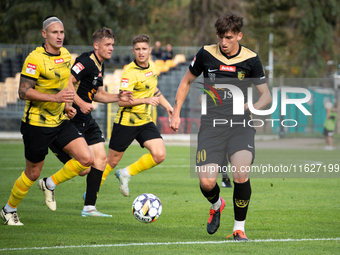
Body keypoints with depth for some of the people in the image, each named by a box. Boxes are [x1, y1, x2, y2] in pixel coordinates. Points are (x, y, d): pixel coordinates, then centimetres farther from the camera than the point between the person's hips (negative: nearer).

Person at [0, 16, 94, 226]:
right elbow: (23, 92, -21)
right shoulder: (35, 59, -18)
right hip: (37, 123, -7)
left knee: (87, 159, -7)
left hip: (60, 121, 7)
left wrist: (66, 105, 9)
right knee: (33, 173, 4)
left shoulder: (66, 55, 7)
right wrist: (55, 98, -28)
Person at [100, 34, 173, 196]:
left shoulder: (151, 68, 6)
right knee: (112, 161, 3)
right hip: (126, 121, -6)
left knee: (159, 155, -13)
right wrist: (145, 100, -32)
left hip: (145, 122, 6)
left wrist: (167, 105, 23)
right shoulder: (130, 72, -18)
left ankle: (126, 173, 6)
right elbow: (122, 101, -25)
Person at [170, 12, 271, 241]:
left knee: (241, 175, -22)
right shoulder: (206, 54, 1)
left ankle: (239, 228, -1)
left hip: (240, 126, -1)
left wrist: (255, 106, -17)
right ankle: (217, 205, 27)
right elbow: (187, 82, 16)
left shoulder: (251, 59, -1)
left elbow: (266, 95, 5)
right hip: (211, 125, 1)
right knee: (206, 182, -12)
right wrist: (176, 113, 12)